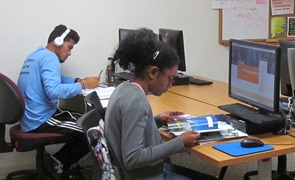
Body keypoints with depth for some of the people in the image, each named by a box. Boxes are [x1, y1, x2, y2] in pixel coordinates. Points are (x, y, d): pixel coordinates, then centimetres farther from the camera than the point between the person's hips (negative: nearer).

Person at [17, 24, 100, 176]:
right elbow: (53, 91, -31)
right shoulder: (49, 57, -16)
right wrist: (83, 85, -23)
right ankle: (58, 163, 6)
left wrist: (78, 80, 13)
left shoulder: (36, 55, 16)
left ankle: (58, 163, 14)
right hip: (40, 121, -11)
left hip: (33, 118, 11)